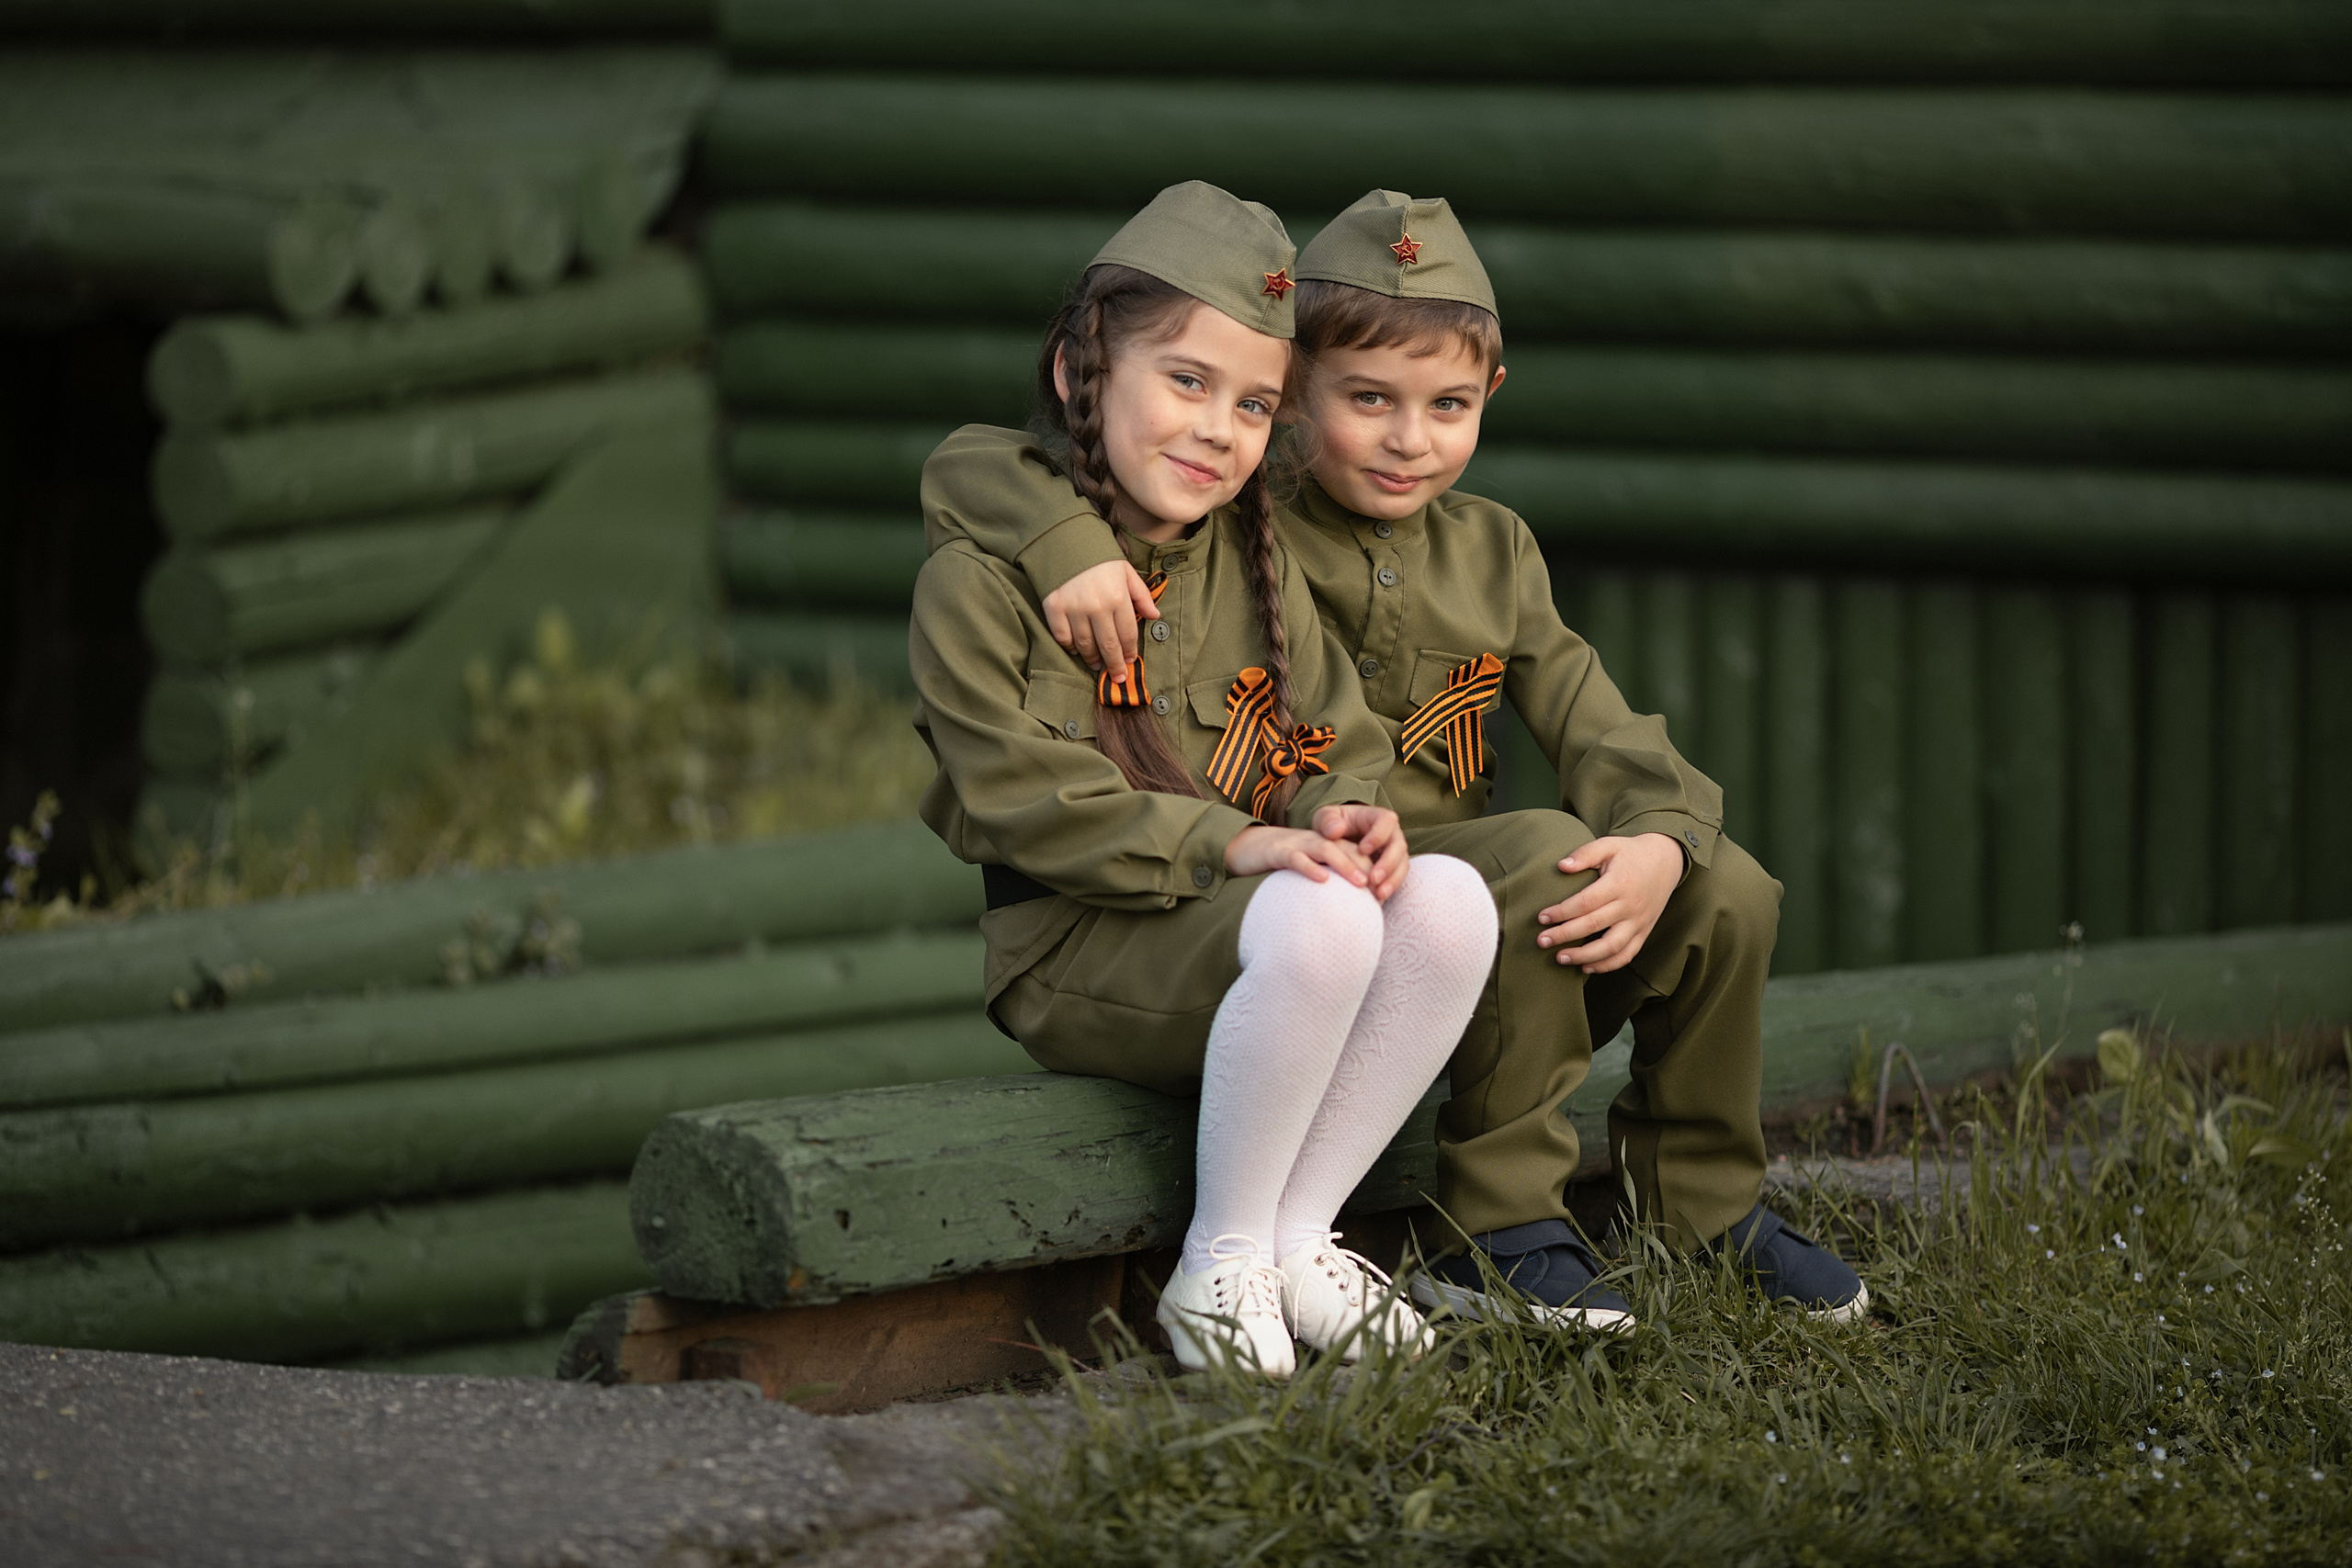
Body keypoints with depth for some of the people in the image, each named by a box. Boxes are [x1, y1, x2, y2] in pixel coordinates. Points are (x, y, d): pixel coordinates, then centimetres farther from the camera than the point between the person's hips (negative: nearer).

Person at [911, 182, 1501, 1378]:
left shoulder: (1254, 562, 14)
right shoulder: (978, 582, -6)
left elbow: (1330, 740, 11)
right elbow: (1025, 801, -15)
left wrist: (1341, 815, -15)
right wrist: (1230, 845, -25)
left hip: (1243, 921, 6)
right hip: (1072, 952, -6)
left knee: (1451, 904, -23)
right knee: (1318, 922, -35)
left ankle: (1295, 1240, -13)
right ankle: (1219, 1266, -19)